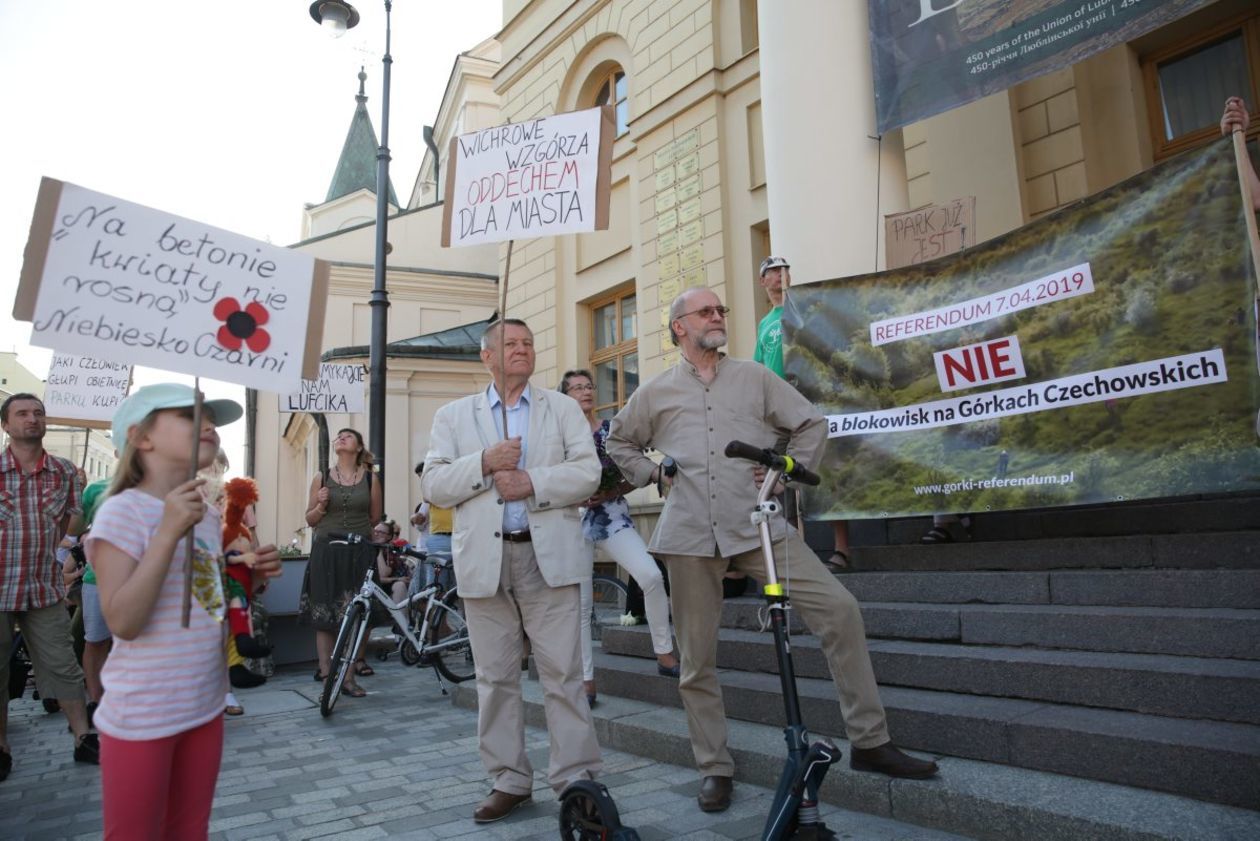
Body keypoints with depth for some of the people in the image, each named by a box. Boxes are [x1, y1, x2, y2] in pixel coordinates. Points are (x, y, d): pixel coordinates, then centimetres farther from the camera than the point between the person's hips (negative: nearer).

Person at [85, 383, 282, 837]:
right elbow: (124, 621, -24)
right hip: (141, 716, -7)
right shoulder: (123, 512, -15)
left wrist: (253, 575, -3)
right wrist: (170, 531, -29)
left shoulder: (209, 513, 6)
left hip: (204, 706, 7)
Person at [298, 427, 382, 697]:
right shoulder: (321, 478, 6)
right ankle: (325, 672, 11)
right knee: (325, 615, 1)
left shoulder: (370, 479, 5)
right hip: (327, 552, 1)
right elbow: (310, 519, 11)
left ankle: (349, 675, 5)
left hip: (359, 553, 0)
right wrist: (321, 506, -6)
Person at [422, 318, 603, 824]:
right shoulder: (453, 416, 13)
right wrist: (484, 463, -11)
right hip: (485, 559, 2)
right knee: (495, 677, 8)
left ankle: (575, 778, 11)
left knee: (562, 673, 0)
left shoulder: (562, 408, 11)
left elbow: (587, 472, 0)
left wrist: (532, 483, -13)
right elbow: (434, 486, 3)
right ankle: (508, 781, 21)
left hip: (549, 556, -1)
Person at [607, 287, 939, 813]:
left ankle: (869, 742, 2)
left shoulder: (755, 377, 11)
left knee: (839, 609, -12)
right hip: (689, 534, 1)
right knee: (696, 659, 5)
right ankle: (714, 768, 23)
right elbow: (619, 442, 24)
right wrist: (652, 475, 9)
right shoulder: (655, 393, 12)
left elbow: (811, 424, 14)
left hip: (757, 525, 0)